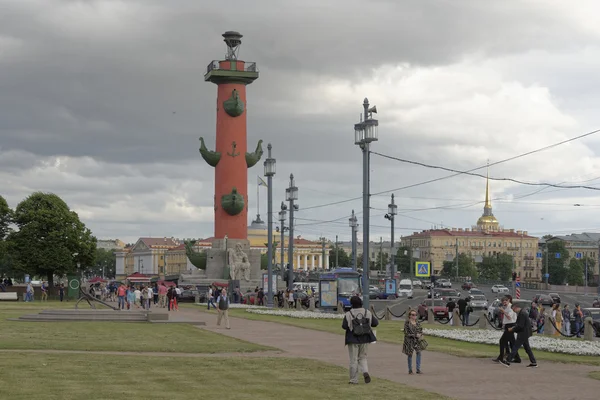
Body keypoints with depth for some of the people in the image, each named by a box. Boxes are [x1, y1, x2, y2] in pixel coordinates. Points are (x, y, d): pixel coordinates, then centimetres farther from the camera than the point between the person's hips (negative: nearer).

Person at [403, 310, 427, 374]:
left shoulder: (418, 323, 8)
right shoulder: (407, 323, -8)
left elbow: (421, 330, 12)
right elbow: (407, 333, -13)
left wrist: (420, 335, -11)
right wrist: (415, 335, -17)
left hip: (417, 340, 4)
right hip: (410, 340, -4)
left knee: (419, 353, -5)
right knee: (410, 354, 3)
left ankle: (418, 369, 3)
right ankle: (410, 370, 14)